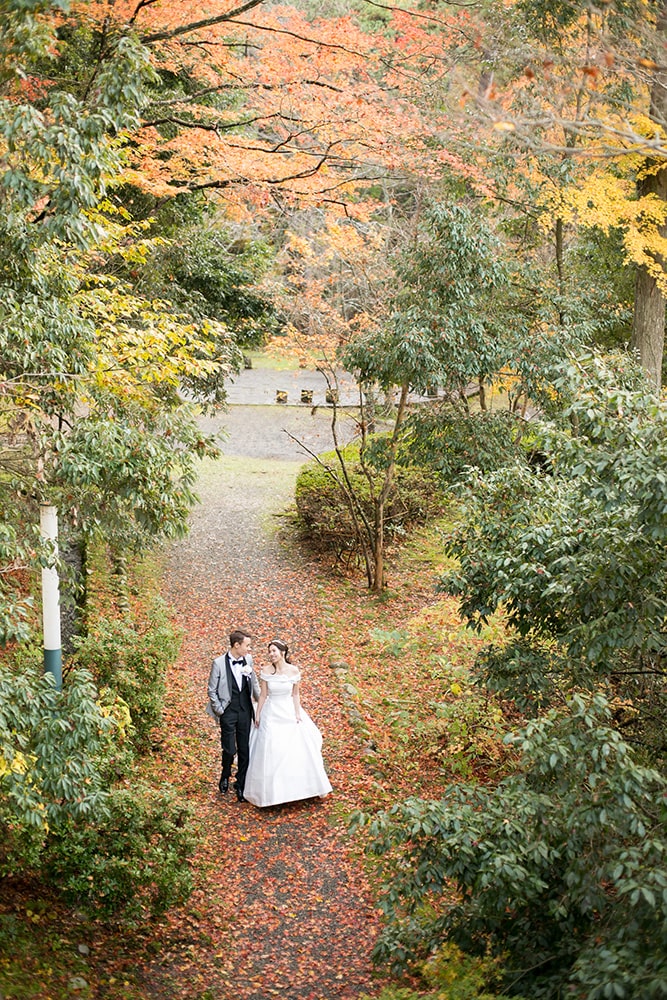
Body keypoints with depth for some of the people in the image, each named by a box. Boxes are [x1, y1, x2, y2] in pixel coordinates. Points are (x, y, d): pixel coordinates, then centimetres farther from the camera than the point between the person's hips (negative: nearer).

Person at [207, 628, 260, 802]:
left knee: (244, 750, 7)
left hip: (245, 711, 4)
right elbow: (212, 690, -4)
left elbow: (254, 683, 14)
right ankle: (225, 776, 30)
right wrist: (219, 710, -6)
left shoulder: (248, 660, 0)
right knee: (229, 750, -1)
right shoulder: (219, 663, -11)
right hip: (228, 712, -3)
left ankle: (241, 785, 23)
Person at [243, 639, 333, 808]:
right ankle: (272, 790, 14)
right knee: (271, 752, 1)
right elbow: (263, 695, -1)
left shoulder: (294, 670, -5)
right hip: (271, 714, -1)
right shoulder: (266, 672, -7)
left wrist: (297, 714, -2)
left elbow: (295, 694, 1)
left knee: (297, 750, 6)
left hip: (289, 712, 1)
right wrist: (257, 715, 0)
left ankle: (298, 786, 24)